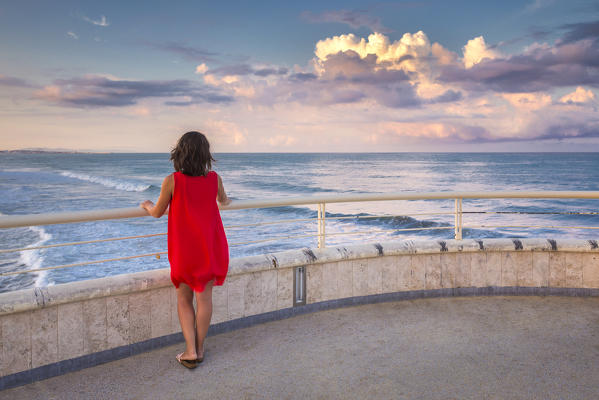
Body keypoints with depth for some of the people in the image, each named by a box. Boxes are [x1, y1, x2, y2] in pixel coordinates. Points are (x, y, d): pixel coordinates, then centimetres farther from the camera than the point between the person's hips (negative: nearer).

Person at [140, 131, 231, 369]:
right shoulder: (214, 178, -4)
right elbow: (223, 201, 19)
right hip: (211, 248, 2)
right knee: (204, 298, 9)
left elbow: (157, 213, 0)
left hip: (184, 249, -2)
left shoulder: (172, 181, -13)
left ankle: (191, 352, 6)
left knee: (184, 299, 11)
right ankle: (199, 349, 20)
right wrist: (225, 200, 44)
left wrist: (147, 206, 23)